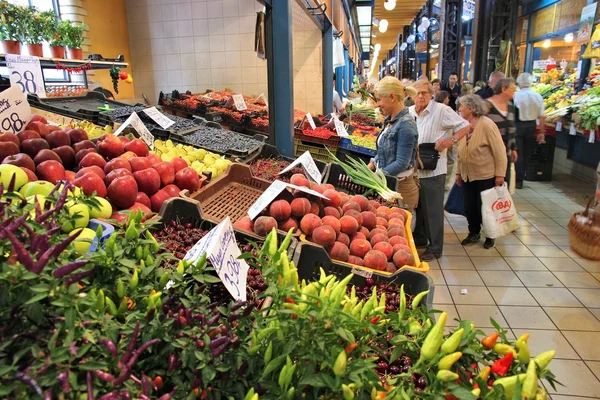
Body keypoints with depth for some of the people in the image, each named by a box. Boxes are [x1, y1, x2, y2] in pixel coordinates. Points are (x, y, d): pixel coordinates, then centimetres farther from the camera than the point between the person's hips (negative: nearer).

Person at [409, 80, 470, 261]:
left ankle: (435, 248, 12)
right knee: (418, 206, 19)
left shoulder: (442, 110, -11)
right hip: (414, 168, 7)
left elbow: (464, 126, -8)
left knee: (433, 210, 1)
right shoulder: (409, 112, 7)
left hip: (433, 169, -6)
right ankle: (420, 237, 36)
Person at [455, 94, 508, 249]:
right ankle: (474, 233, 31)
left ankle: (490, 236, 26)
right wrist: (458, 172, 11)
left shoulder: (486, 125, -16)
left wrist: (500, 174, -16)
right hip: (467, 176, 5)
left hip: (485, 176, -5)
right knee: (469, 207, 12)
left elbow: (499, 151, -15)